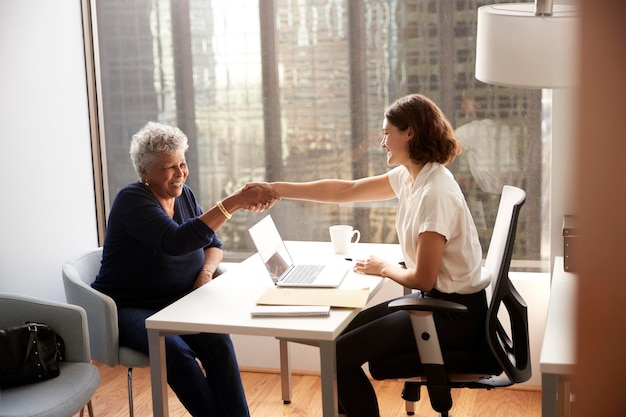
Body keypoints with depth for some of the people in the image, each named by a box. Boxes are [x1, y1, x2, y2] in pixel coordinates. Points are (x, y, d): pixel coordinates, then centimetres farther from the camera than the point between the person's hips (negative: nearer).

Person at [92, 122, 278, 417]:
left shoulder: (184, 195, 7)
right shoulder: (132, 201, -15)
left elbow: (212, 244, 16)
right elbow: (176, 242, -32)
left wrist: (206, 272, -9)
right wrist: (233, 203, -37)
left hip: (178, 304, 5)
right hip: (129, 309, -5)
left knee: (218, 341, -26)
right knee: (177, 352, -34)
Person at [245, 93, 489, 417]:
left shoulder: (435, 193, -25)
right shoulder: (409, 176, 3)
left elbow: (423, 278, -23)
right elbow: (346, 190, 11)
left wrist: (384, 268, -3)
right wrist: (278, 189, 9)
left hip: (455, 313, -9)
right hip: (435, 299, 9)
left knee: (339, 354, -9)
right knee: (345, 332, 17)